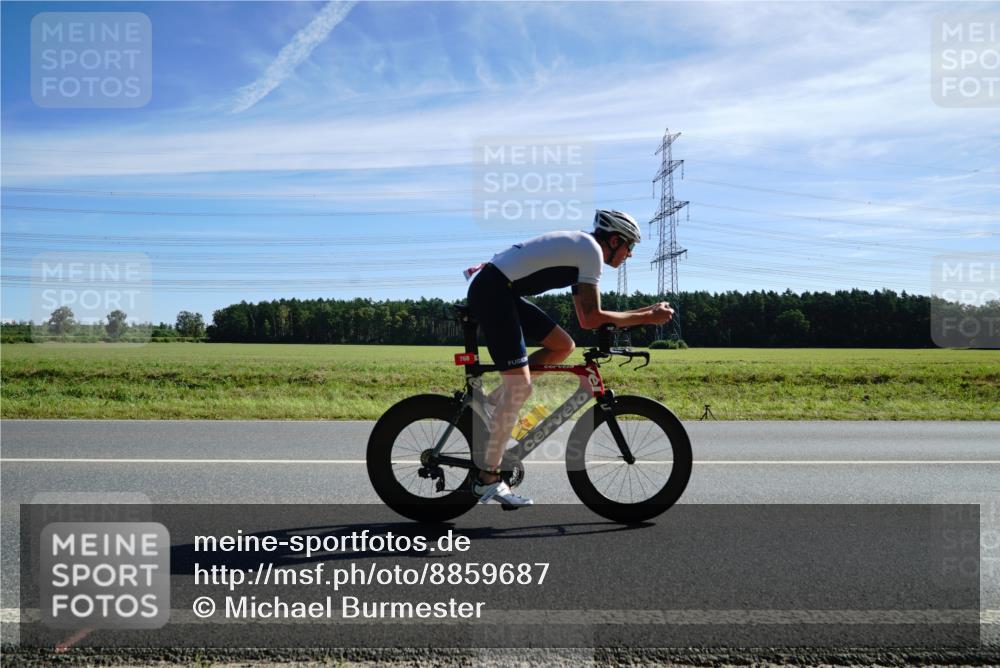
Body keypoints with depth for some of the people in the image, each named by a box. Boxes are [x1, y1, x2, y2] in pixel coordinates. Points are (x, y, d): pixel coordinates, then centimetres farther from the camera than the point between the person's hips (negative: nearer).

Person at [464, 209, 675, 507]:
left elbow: (585, 318, 22)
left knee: (563, 346, 12)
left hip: (503, 292, 10)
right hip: (492, 292, -10)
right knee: (520, 387, -10)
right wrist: (647, 318, -5)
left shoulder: (579, 249, 21)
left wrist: (647, 310, 21)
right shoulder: (591, 250, -8)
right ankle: (487, 479, -3)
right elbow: (592, 318, -14)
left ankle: (493, 400, 12)